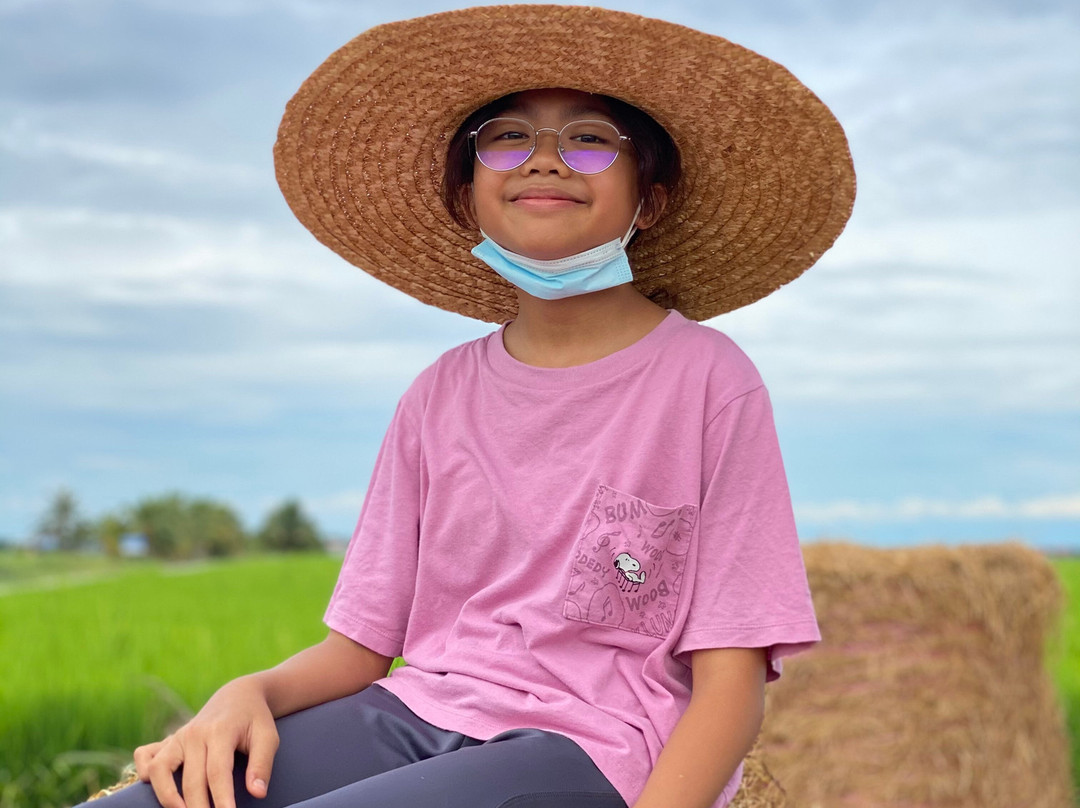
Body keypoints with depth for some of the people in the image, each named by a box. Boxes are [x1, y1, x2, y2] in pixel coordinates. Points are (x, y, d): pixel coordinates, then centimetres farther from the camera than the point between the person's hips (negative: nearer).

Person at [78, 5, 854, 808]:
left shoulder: (708, 382, -2)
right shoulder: (441, 396, 12)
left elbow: (731, 684, -5)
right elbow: (359, 643, 12)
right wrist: (251, 692, -9)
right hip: (412, 714, 5)